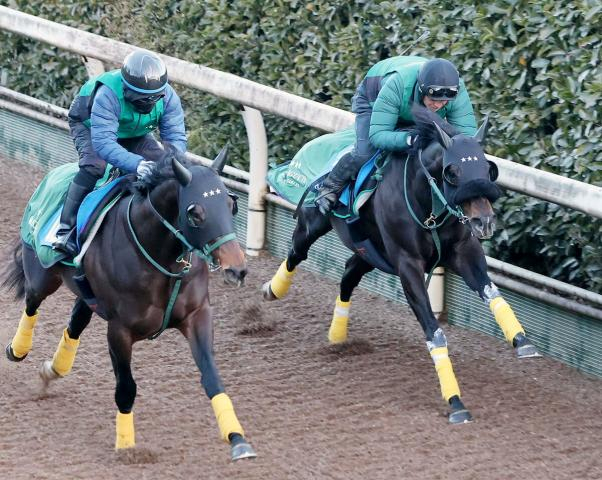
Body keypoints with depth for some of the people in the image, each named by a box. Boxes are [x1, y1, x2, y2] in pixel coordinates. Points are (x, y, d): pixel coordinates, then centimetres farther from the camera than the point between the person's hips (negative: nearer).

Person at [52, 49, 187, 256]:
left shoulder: (167, 97, -29)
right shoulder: (108, 95, -45)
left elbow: (176, 136, -30)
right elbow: (103, 142, -53)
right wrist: (137, 164, -67)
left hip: (134, 134, 5)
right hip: (89, 127, -5)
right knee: (94, 165, -32)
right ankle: (65, 228, -28)